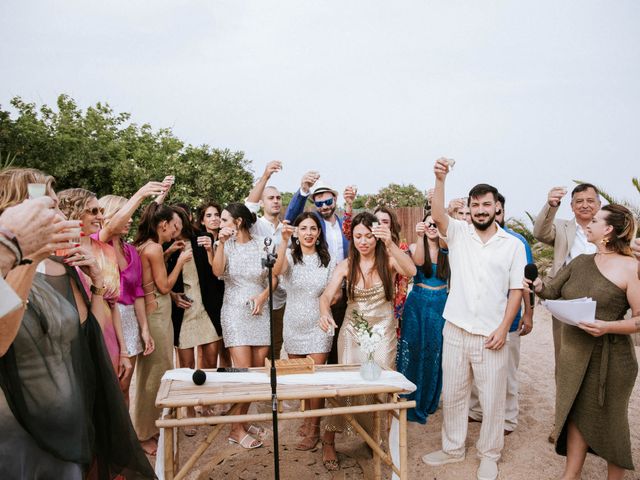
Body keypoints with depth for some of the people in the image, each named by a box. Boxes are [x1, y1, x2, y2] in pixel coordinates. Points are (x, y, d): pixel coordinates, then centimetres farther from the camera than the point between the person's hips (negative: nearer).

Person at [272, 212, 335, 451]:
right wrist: (284, 240, -41)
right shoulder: (289, 256, -5)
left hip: (318, 326, -1)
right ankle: (309, 418, 37)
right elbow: (276, 270, -31)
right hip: (294, 326, 1)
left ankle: (314, 429, 15)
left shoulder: (327, 260, 0)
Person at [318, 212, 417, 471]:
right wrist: (325, 313, -35)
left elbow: (411, 270, -31)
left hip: (383, 331, -1)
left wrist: (390, 244, -44)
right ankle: (328, 442, 14)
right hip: (352, 331, 1)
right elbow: (326, 296, -13)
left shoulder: (388, 260, -10)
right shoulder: (346, 265, -5)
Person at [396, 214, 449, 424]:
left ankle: (428, 402, 27)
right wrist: (420, 237, -40)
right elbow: (418, 261, -24)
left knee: (434, 353, 8)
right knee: (413, 351, 1)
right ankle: (411, 404, 16)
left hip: (441, 304, 2)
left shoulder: (447, 250, 4)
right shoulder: (415, 247, -2)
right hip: (417, 304, -2)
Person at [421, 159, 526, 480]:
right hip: (456, 331, 2)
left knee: (492, 399, 8)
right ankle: (453, 448, 33)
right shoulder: (458, 233, 2)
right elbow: (438, 216, -18)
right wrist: (440, 179, -32)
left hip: (491, 335, -1)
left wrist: (503, 329, -8)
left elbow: (516, 290, 0)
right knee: (452, 395, 14)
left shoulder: (513, 245, 1)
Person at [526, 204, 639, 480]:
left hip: (609, 357, -5)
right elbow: (552, 291, 8)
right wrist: (538, 286, -11)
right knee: (576, 415, 15)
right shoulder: (580, 262, 7)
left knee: (609, 420, 13)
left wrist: (607, 327, -26)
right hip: (573, 352, 5)